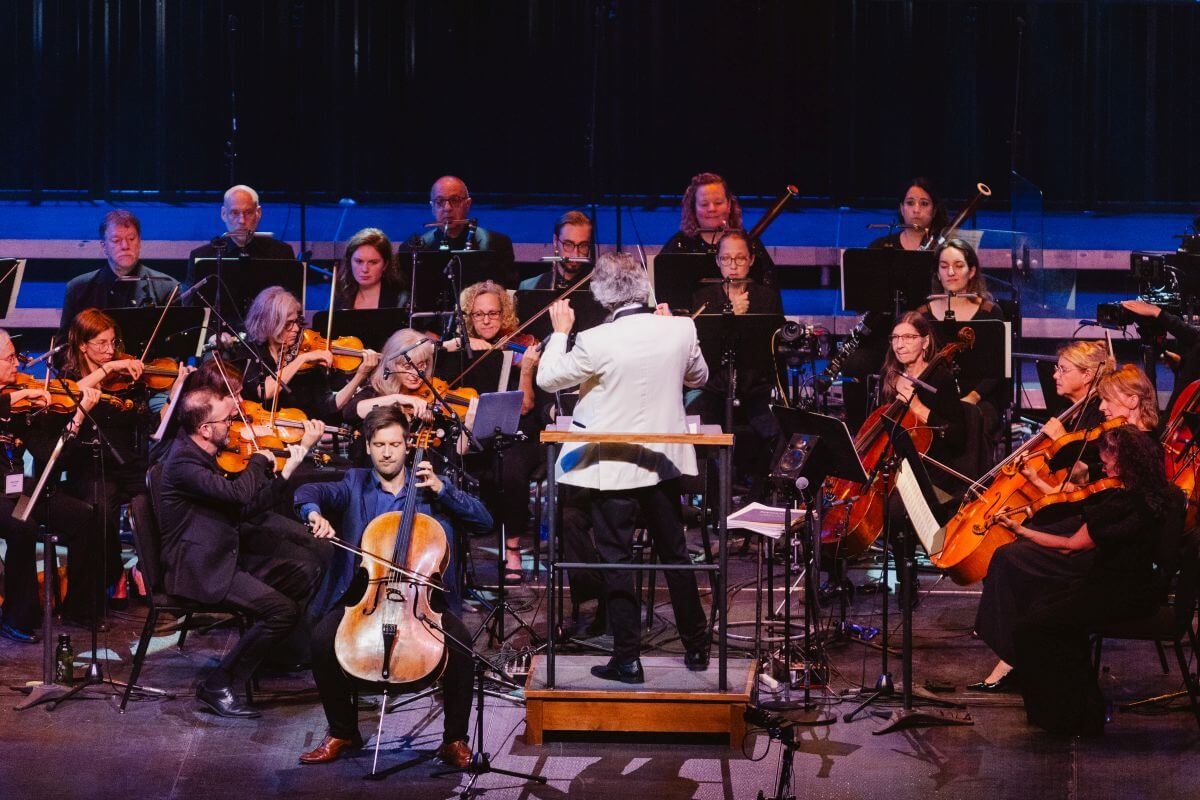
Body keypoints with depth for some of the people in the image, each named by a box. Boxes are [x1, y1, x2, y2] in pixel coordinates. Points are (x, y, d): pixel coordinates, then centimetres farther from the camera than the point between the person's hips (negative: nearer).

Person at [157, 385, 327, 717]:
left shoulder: (211, 453, 7)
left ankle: (279, 651, 20)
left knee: (309, 565, 7)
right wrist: (260, 459, -14)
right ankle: (217, 687, -11)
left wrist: (287, 470, -5)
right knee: (281, 609, -21)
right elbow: (239, 494, -34)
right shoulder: (183, 465, -22)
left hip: (228, 552, 10)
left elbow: (250, 508, 8)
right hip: (200, 569, -10)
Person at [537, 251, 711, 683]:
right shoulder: (680, 330, -7)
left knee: (617, 561, 4)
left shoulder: (595, 342, -20)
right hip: (663, 461, 5)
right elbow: (698, 377, 12)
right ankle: (696, 647, 25)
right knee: (675, 554, 17)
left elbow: (547, 379, -7)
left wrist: (560, 332, 7)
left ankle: (628, 659, 6)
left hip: (611, 466, -5)